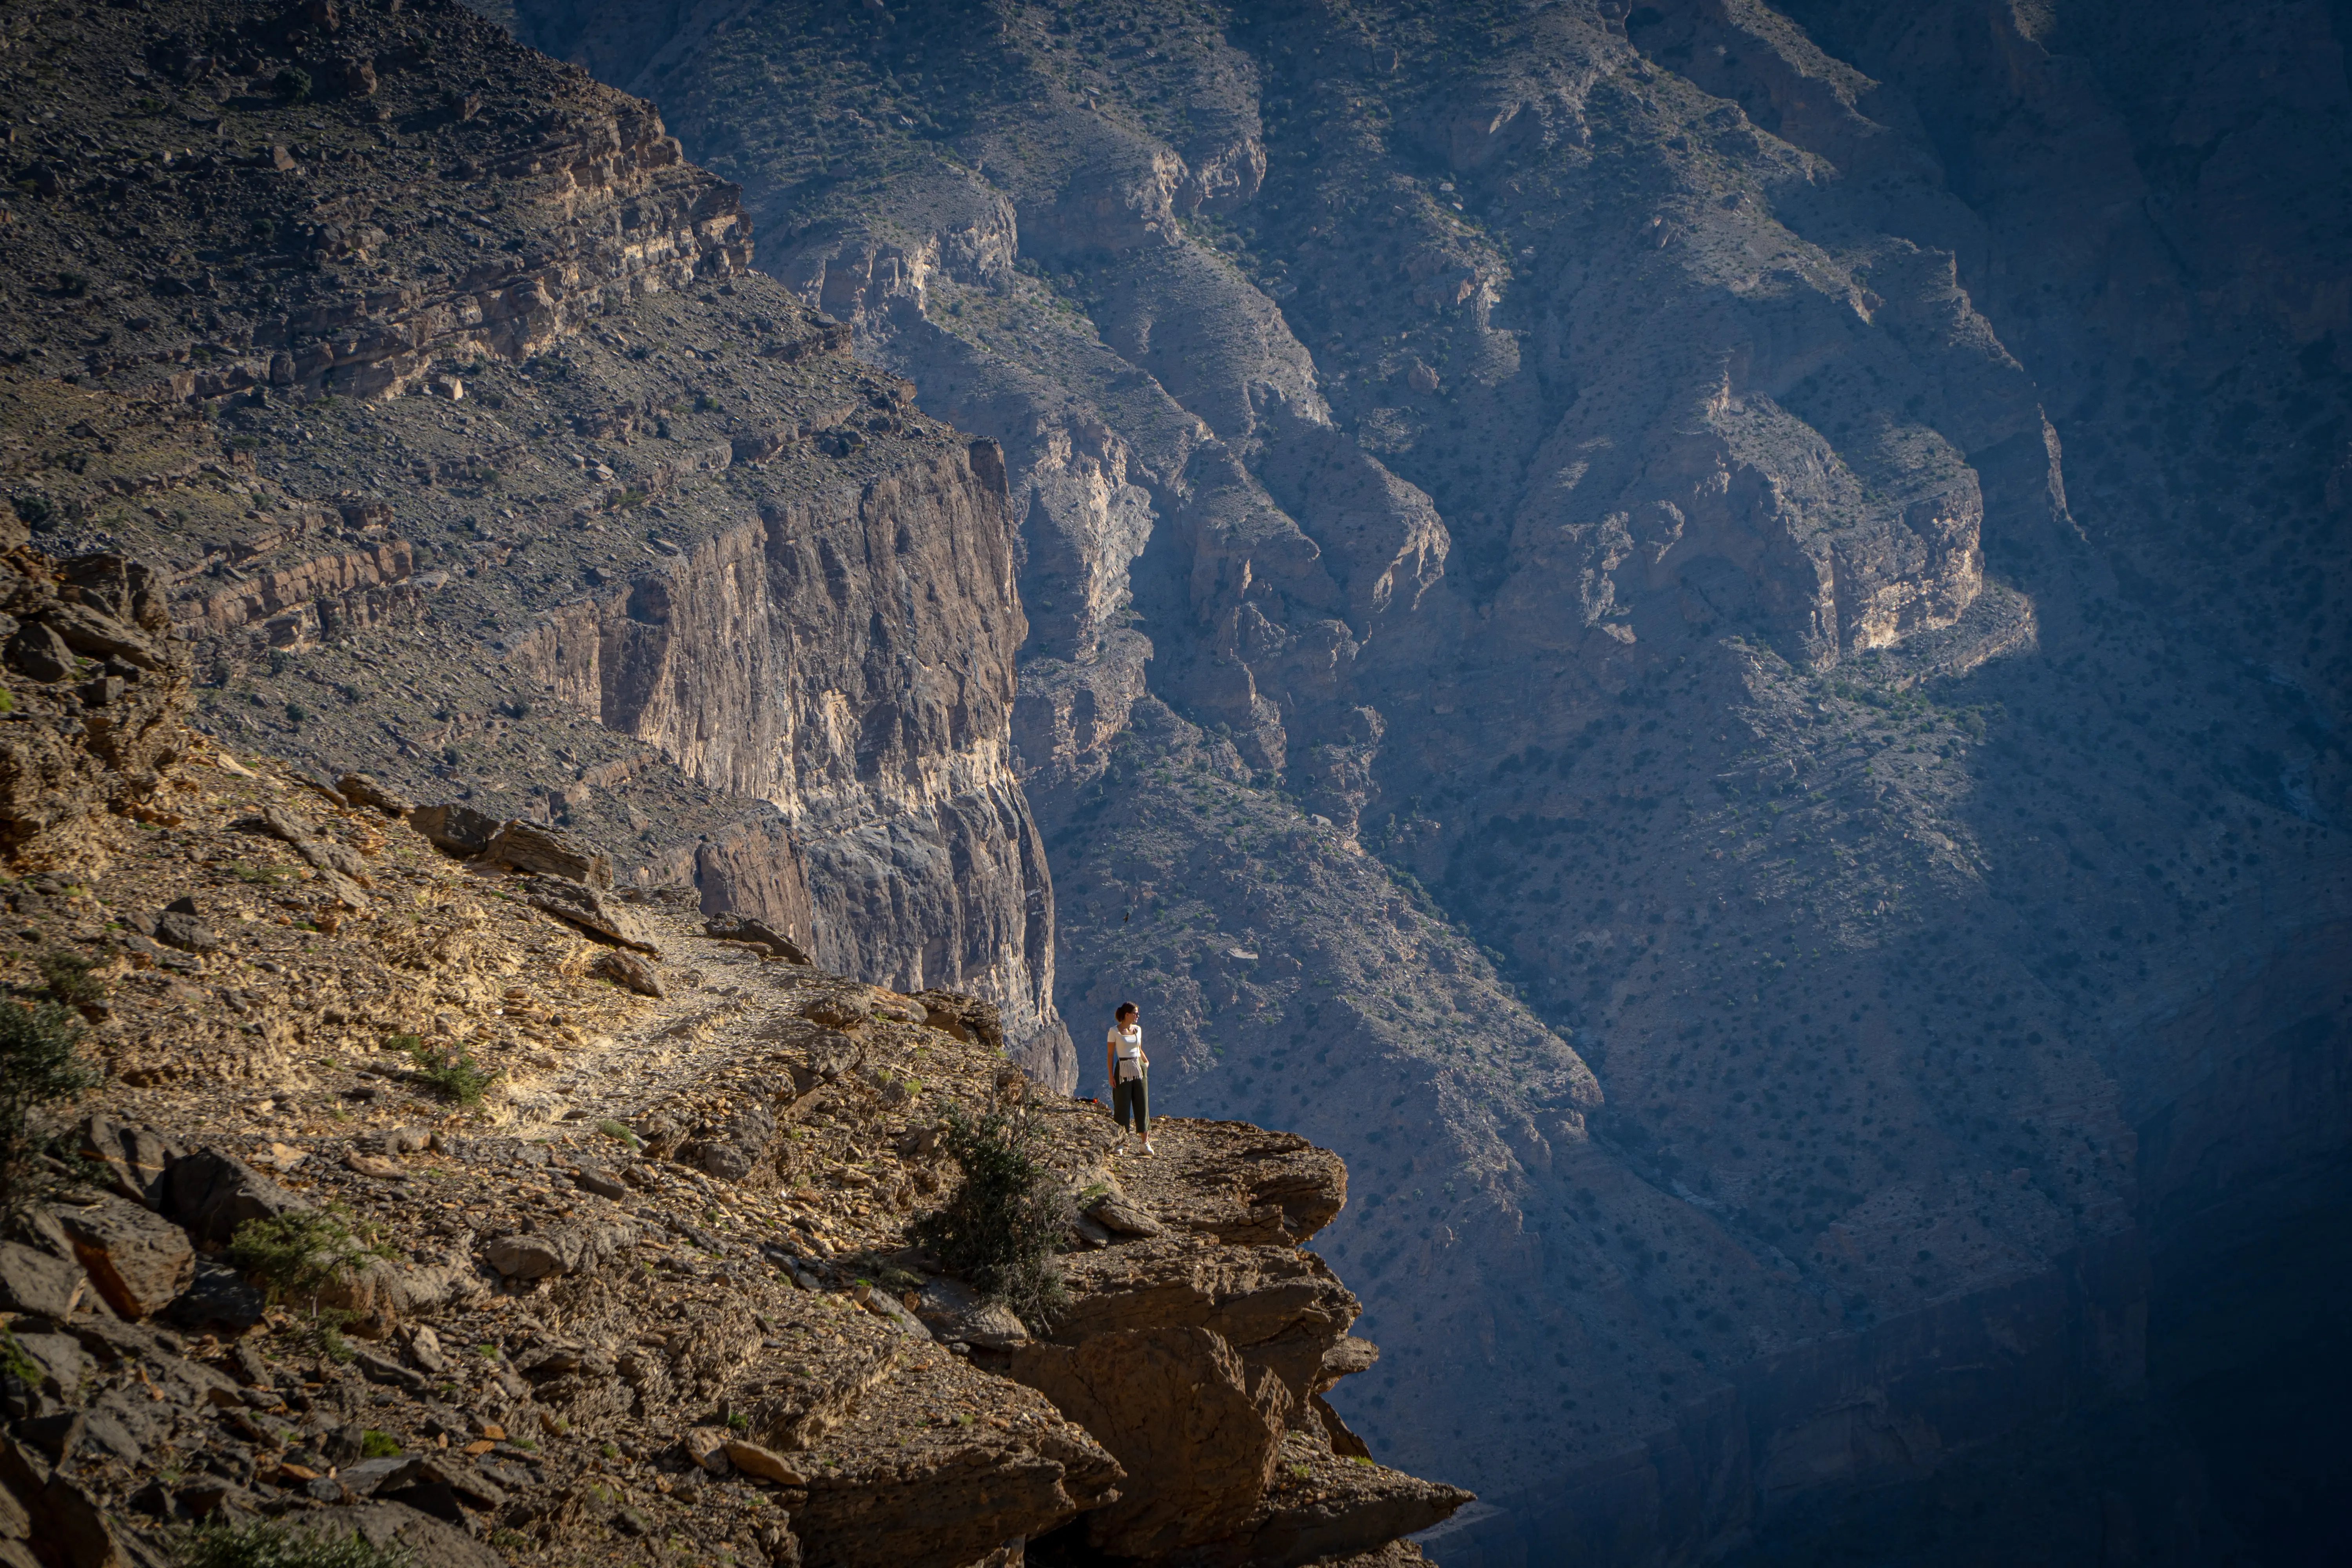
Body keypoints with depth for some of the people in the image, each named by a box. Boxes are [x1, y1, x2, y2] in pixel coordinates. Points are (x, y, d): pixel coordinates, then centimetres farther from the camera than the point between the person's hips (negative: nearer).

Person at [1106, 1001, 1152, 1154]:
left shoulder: (1138, 1029, 9)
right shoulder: (1114, 1031, -5)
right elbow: (1110, 1055, -5)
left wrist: (1146, 1062, 6)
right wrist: (1111, 1076, -10)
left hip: (1139, 1070, 4)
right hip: (1123, 1071, -4)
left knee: (1142, 1105, 2)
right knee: (1122, 1107, -1)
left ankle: (1145, 1143, 5)